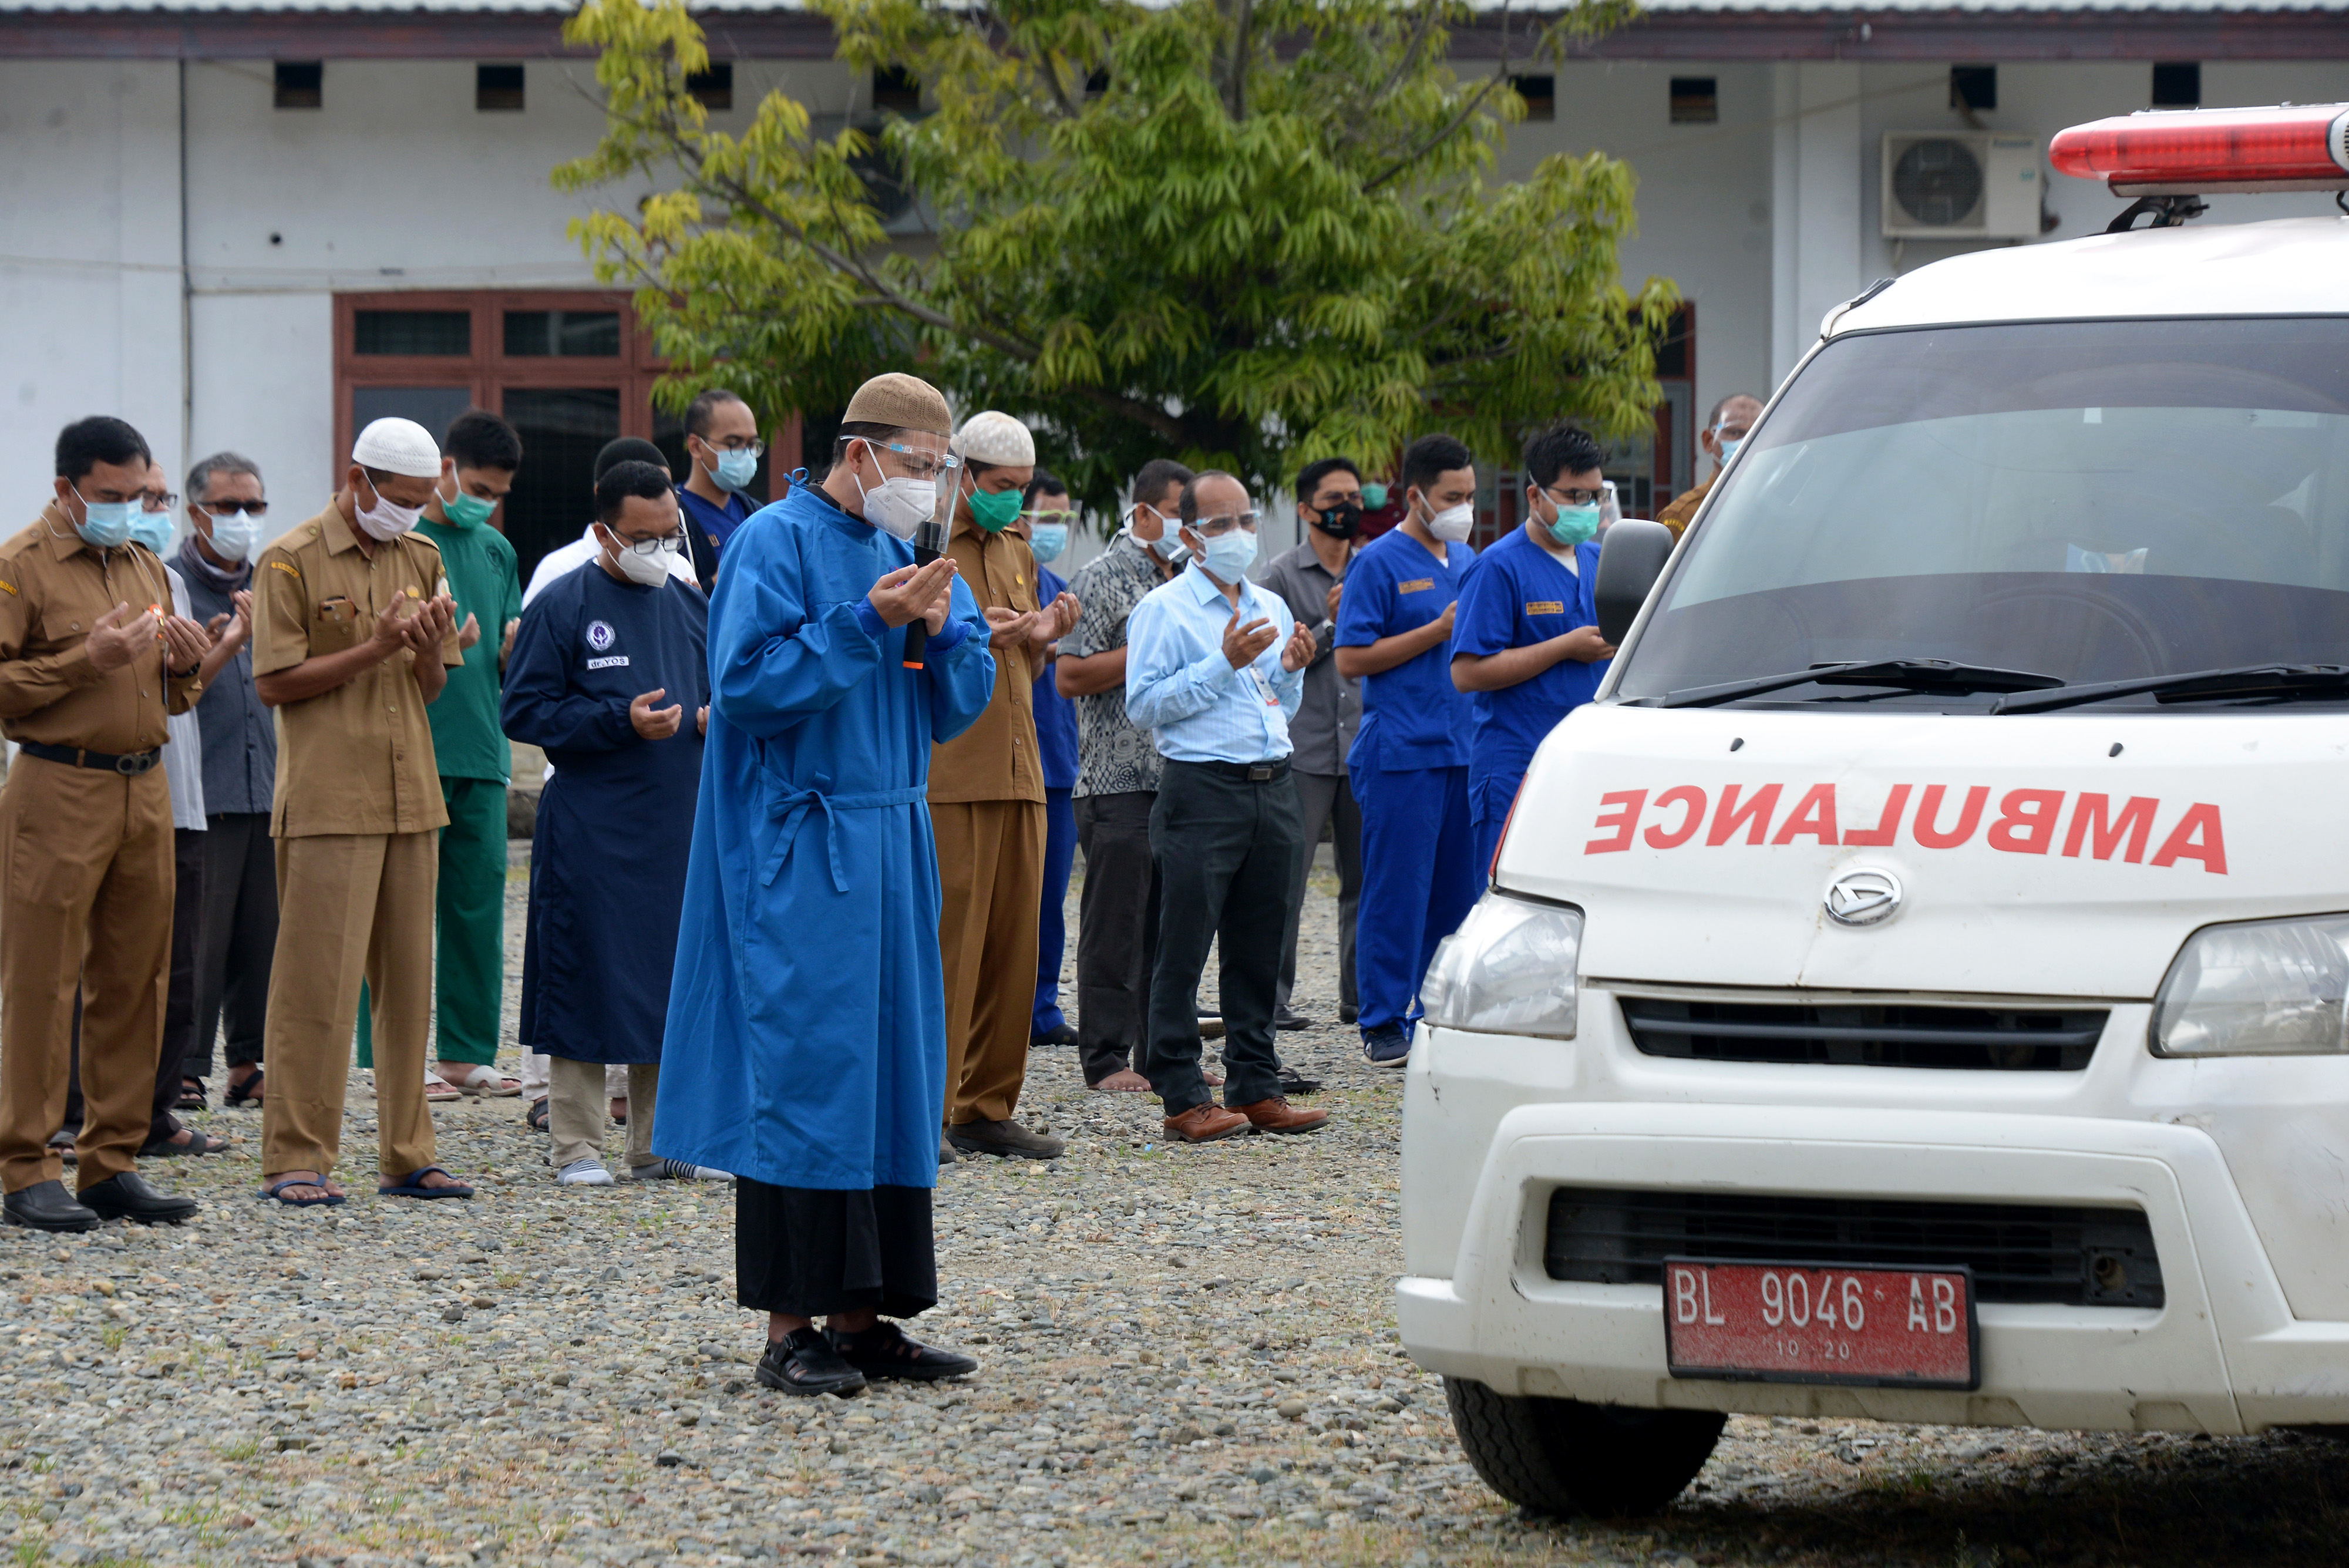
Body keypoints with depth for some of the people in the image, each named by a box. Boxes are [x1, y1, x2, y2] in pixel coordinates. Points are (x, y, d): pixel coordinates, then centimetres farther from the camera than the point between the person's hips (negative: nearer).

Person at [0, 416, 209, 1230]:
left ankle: (112, 1163, 13)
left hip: (145, 789, 7)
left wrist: (184, 664, 4)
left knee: (133, 981, 6)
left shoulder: (144, 566, 18)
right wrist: (88, 659, -18)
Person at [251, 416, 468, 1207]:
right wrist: (375, 649, -16)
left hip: (410, 799, 6)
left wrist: (430, 650, -6)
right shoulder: (292, 561, -4)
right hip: (326, 805, -6)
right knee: (317, 984, -7)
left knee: (407, 981, 8)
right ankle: (296, 1159, -3)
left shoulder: (421, 559, 14)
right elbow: (275, 683, -9)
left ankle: (407, 1156, 14)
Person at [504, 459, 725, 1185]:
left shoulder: (689, 606, 13)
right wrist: (620, 721, -17)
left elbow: (719, 691, 25)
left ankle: (659, 1141, 14)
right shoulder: (562, 607, -4)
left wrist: (717, 718, 1)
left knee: (674, 981, 6)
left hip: (680, 825, 5)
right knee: (588, 983, -3)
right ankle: (577, 1146, 3)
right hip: (591, 831, -5)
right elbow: (524, 711, -7)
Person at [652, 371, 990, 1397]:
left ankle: (861, 1318, 11)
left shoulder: (906, 553, 15)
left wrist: (942, 629, -6)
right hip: (797, 855, -8)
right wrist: (867, 623, -20)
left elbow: (962, 705, 13)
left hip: (891, 848, 8)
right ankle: (790, 1327, -5)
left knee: (892, 1069, 6)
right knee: (804, 1070, -8)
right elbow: (747, 681, -17)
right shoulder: (777, 543, -8)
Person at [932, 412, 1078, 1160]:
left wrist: (1039, 639, 7)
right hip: (948, 778, -8)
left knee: (1014, 944, 6)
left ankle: (988, 1107, 12)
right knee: (945, 941, -9)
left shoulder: (1015, 552, 21)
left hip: (1018, 773, 8)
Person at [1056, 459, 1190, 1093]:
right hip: (1119, 782, -7)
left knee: (1169, 919, 9)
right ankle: (1106, 1057, -1)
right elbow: (1070, 677, -13)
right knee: (1116, 922, -4)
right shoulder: (1102, 580, -5)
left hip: (1180, 778, 7)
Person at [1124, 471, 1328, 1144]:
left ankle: (1255, 1087, 16)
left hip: (1273, 788, 6)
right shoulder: (1164, 609, -1)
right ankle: (1183, 1098, -3)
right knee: (1184, 949, -5)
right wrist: (1224, 665, -14)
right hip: (1202, 790, -6)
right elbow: (1145, 704, -11)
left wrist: (1293, 671, 5)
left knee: (1260, 949, 10)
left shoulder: (1272, 608, 19)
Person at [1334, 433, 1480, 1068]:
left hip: (1463, 752, 7)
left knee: (1456, 891, 8)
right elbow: (1352, 659, -11)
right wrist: (1438, 631, -13)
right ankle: (1384, 1024, 0)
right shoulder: (1379, 562, -5)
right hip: (1400, 754, -7)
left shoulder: (1468, 562, 16)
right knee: (1397, 893, -5)